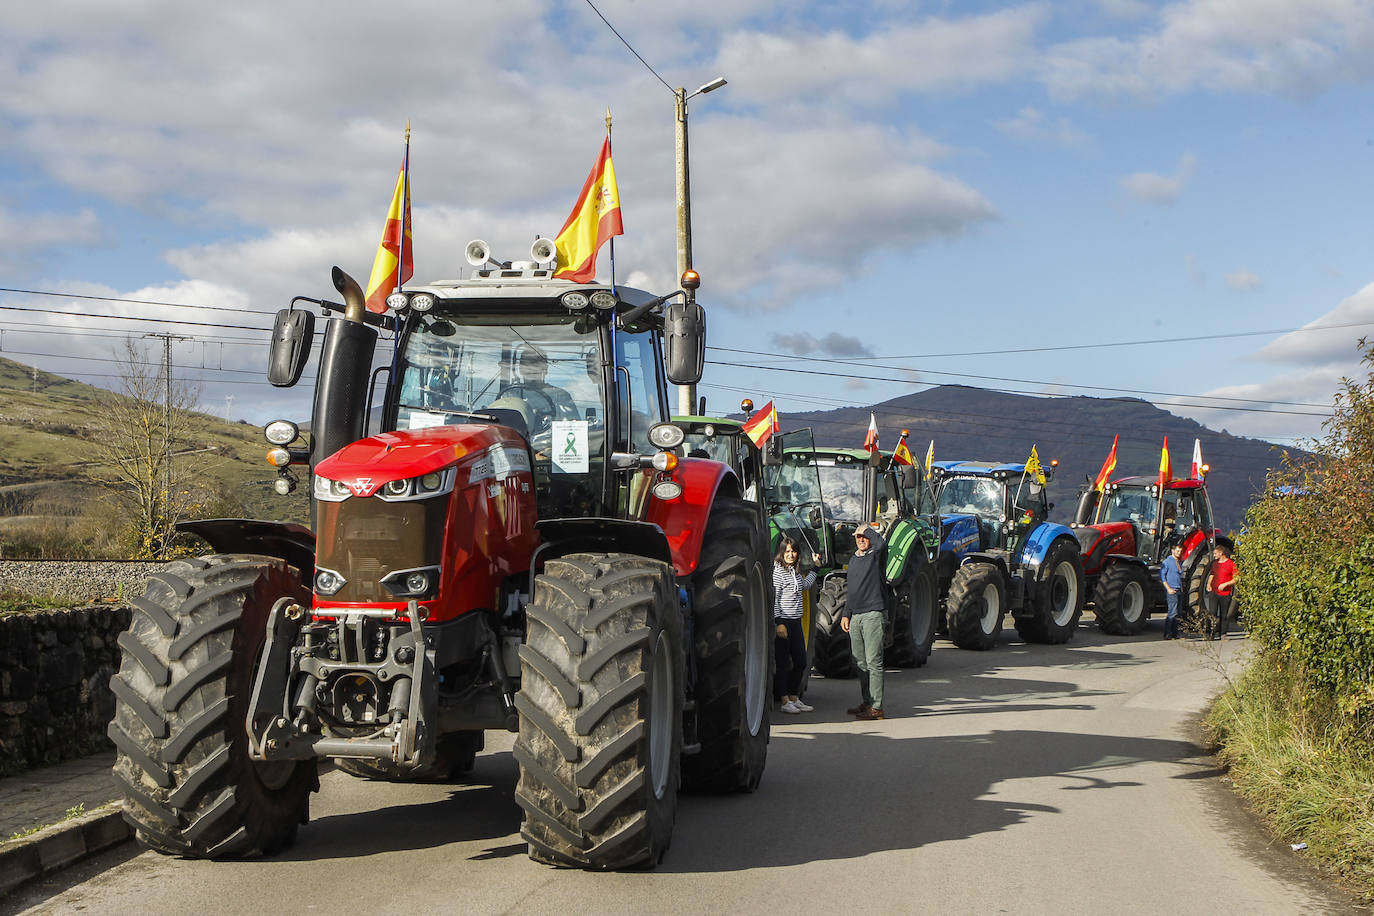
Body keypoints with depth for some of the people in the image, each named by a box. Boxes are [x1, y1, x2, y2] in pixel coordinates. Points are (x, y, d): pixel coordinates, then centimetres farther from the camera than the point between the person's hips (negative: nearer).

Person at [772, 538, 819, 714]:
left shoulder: (795, 571, 13)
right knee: (783, 663, -3)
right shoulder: (777, 570, -10)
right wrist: (779, 622, -19)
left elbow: (805, 585, 35)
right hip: (783, 622, -8)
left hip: (796, 622, 8)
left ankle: (794, 698, 21)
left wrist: (815, 567, 32)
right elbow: (774, 599, -14)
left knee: (800, 662, 10)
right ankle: (785, 701, 2)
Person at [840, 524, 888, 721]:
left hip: (873, 614, -8)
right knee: (860, 662, 11)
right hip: (855, 616, 8)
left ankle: (876, 707, -9)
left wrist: (868, 529, -11)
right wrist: (846, 614, 20)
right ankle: (865, 702, 19)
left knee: (873, 662, -9)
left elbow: (881, 543, -28)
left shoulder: (875, 555, -3)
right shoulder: (853, 560, 19)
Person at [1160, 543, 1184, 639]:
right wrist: (1168, 588, -14)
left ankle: (1175, 633, 8)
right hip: (1171, 590, -8)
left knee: (1177, 614, 5)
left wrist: (1181, 587, 14)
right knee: (1173, 612, -13)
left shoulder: (1178, 562, 18)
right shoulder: (1167, 561, -5)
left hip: (1179, 590, 8)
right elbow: (1162, 575, -9)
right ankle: (1167, 634, -11)